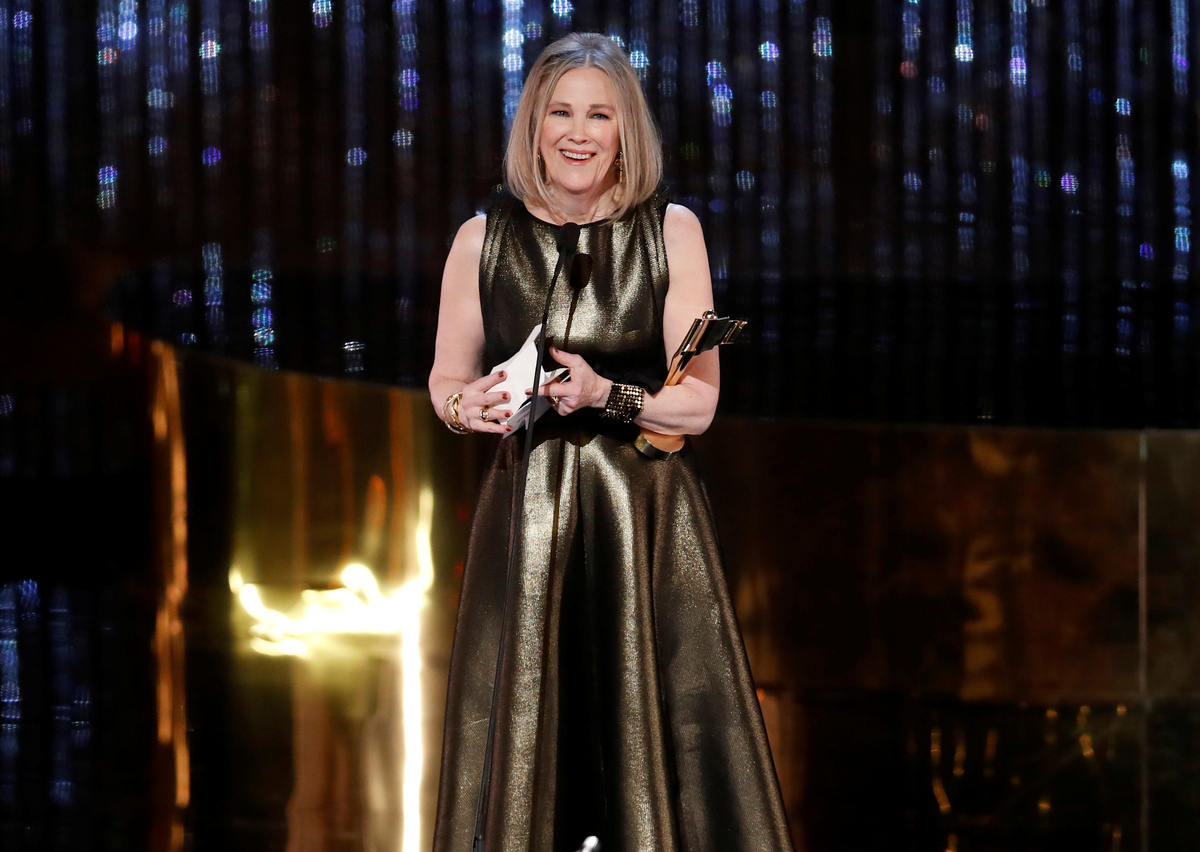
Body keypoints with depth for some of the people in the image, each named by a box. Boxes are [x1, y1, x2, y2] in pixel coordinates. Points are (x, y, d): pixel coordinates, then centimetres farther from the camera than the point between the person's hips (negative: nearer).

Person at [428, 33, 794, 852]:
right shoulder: (485, 238, 4)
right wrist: (469, 406, -9)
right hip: (527, 515, 1)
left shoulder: (671, 231, 2)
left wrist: (603, 394, -18)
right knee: (518, 746, 0)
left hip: (650, 519, -1)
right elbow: (448, 379, 14)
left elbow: (698, 401, -1)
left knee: (665, 741, -5)